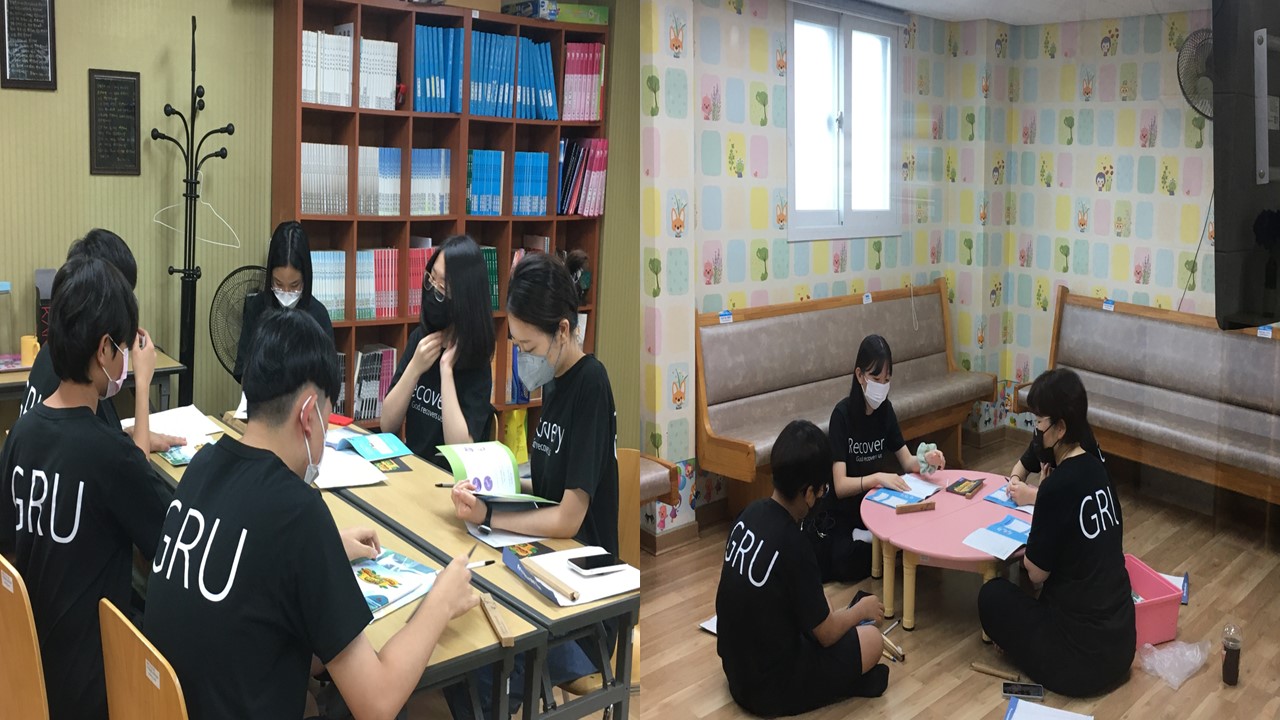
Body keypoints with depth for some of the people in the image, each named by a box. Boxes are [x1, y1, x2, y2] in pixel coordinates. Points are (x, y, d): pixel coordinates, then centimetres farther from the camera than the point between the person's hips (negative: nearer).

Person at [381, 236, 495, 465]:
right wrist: (414, 369, -11)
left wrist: (446, 370, -18)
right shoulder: (419, 337, 4)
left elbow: (461, 450, -18)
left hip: (449, 477, -4)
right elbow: (387, 425, 2)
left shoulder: (476, 363, -10)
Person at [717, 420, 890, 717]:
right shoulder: (793, 546, -27)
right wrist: (862, 609, 4)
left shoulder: (751, 513, -5)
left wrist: (824, 608, 16)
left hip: (735, 665, 7)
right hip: (769, 688, -7)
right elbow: (826, 634, -13)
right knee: (871, 638, 7)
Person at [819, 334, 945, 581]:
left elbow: (907, 462, 2)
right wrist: (878, 477, -39)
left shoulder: (885, 408, -2)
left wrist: (926, 459, -20)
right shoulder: (842, 413, -19)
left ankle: (864, 539, -2)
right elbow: (840, 486, -24)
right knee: (846, 564, -31)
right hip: (840, 513, -5)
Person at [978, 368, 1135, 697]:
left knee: (993, 595, 11)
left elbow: (1037, 572, -12)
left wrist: (1026, 551, 7)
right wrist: (1034, 496, 14)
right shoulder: (1095, 468, 0)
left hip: (1083, 659, -7)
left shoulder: (1058, 487, -22)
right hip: (1122, 642, 7)